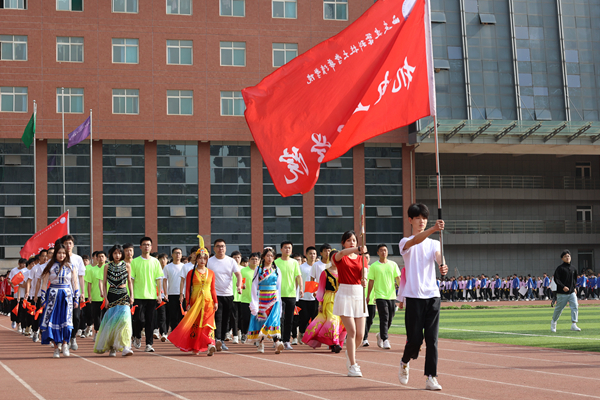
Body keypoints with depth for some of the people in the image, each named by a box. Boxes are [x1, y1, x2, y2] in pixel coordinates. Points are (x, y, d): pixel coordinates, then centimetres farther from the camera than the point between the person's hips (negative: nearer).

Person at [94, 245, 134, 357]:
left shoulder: (127, 266, 6)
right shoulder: (107, 267, 6)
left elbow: (129, 282, 12)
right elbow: (104, 283, 7)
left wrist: (131, 296, 4)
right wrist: (105, 298, 0)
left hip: (123, 295, -1)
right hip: (111, 295, 1)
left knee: (124, 318, -16)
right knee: (111, 321, -1)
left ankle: (125, 347, -21)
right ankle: (111, 348, 10)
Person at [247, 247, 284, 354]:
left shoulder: (277, 270, 11)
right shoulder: (259, 270, 6)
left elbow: (279, 286, 12)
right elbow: (254, 286, 3)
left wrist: (278, 300, 7)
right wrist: (254, 302, -4)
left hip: (273, 299, 0)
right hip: (261, 298, 0)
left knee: (274, 319, -15)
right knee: (260, 319, 1)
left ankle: (277, 343, -28)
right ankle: (261, 344, 11)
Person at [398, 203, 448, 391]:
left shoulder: (434, 243, 14)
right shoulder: (405, 242, 3)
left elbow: (438, 256, -8)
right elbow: (415, 240, -22)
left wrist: (443, 265, -32)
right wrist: (433, 229, -40)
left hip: (432, 295, 3)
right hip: (414, 296, -3)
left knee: (432, 339, -3)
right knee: (415, 338, -2)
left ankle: (431, 378, -2)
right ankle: (405, 362, 28)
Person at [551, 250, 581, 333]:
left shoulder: (574, 269, 11)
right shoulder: (560, 268, -6)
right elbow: (556, 279, -12)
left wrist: (574, 287, 14)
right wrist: (563, 287, -22)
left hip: (572, 292, 5)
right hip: (562, 293, -5)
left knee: (575, 306, -11)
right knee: (559, 308, 4)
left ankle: (574, 325, -11)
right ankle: (553, 322, 27)